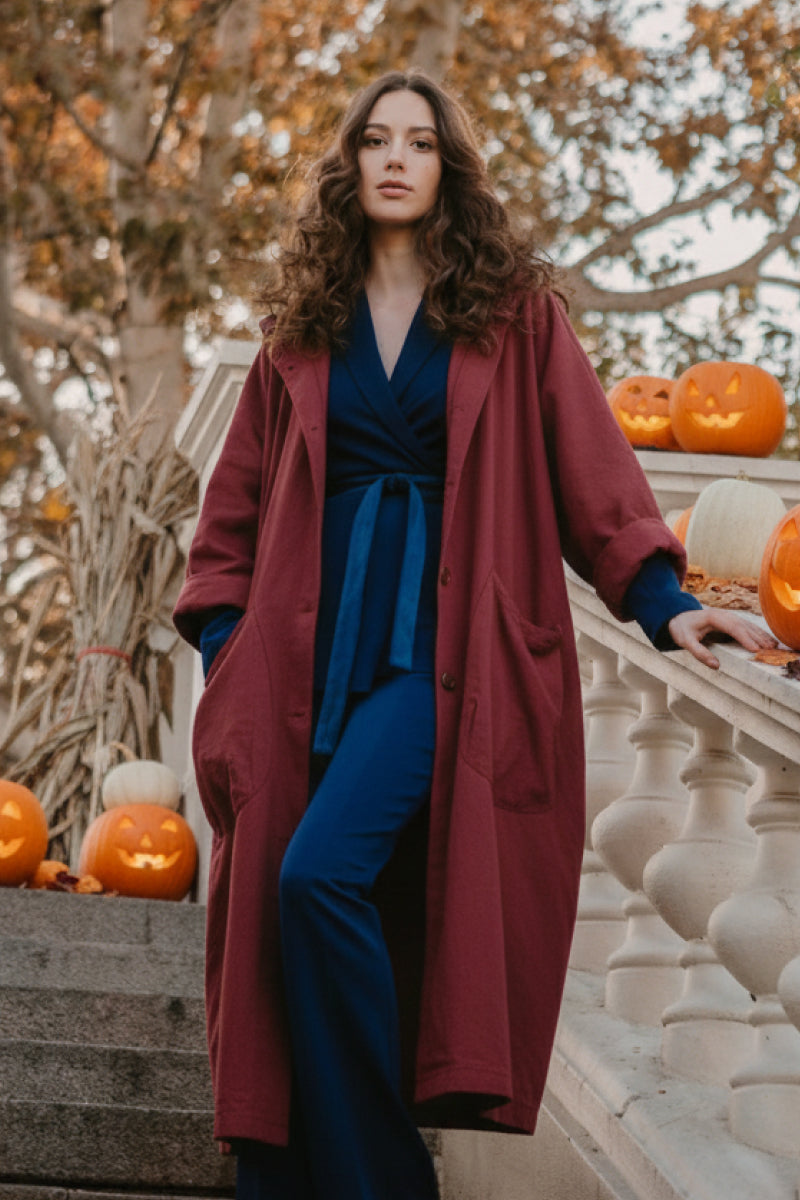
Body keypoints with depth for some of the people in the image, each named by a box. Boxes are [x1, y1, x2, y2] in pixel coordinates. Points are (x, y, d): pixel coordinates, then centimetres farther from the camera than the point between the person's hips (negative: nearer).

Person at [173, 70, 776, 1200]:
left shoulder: (515, 312, 8)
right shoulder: (304, 325, 16)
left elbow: (590, 466, 4)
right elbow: (238, 500, 17)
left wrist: (662, 599, -8)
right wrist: (223, 636, 6)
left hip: (451, 641, -4)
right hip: (323, 639, 4)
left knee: (322, 871, -24)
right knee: (284, 900, -3)